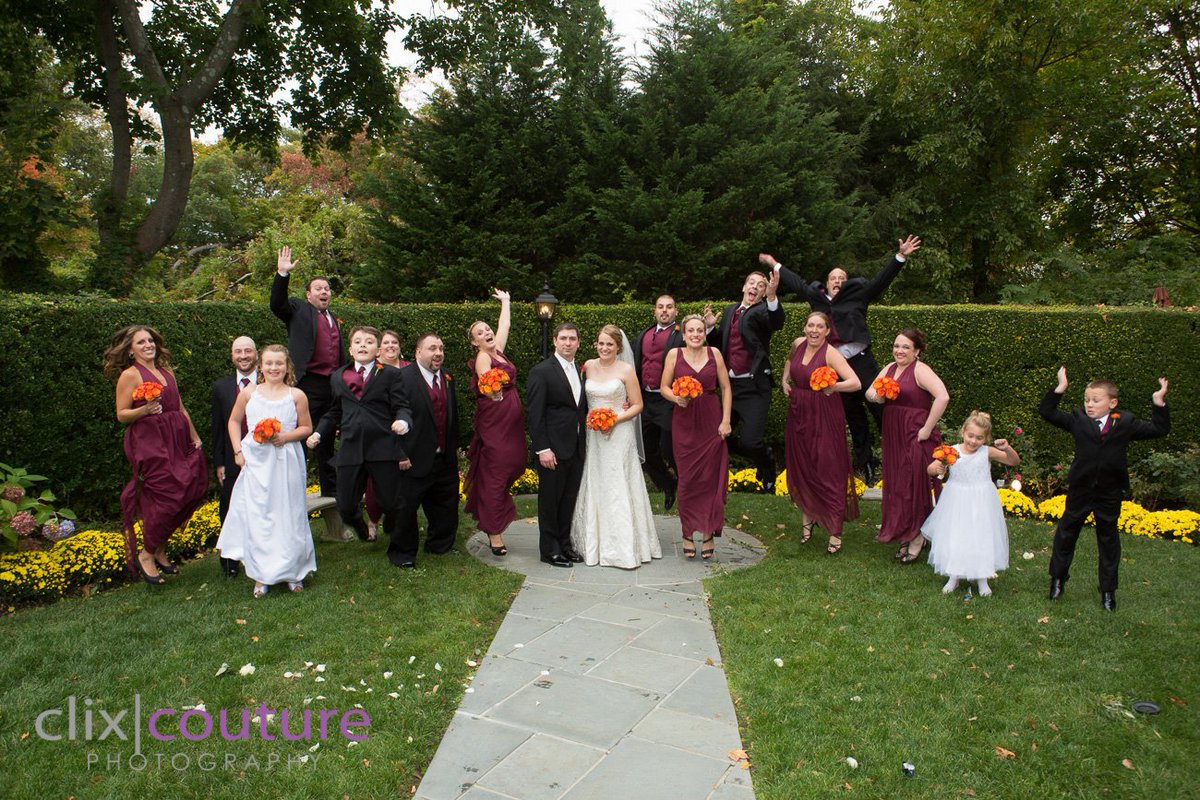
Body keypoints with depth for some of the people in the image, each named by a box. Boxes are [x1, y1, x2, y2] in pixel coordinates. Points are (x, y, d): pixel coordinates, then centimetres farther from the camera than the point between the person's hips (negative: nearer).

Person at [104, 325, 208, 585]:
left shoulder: (166, 371, 15)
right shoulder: (130, 374, -4)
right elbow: (121, 415, -5)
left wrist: (195, 438, 17)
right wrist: (144, 410, -24)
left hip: (177, 440, 7)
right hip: (149, 442, -7)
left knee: (194, 489, 2)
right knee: (167, 495, -10)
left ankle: (159, 547, 19)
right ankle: (147, 555, 10)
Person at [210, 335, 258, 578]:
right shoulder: (221, 386, 3)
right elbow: (217, 428, 5)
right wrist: (219, 463, 2)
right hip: (232, 464, 2)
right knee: (229, 514, 12)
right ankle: (230, 563, 28)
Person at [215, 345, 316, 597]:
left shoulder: (296, 395, 1)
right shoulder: (249, 393, 5)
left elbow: (306, 427, 6)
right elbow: (234, 421, 15)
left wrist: (284, 437, -11)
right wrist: (238, 450, 5)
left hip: (286, 462, -1)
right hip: (256, 462, 1)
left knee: (287, 515, 6)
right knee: (256, 517, 2)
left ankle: (292, 570, 19)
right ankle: (262, 575, 12)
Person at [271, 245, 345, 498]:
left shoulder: (334, 319, 20)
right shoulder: (298, 309, 3)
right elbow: (277, 304, -16)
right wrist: (282, 274, -26)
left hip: (333, 384, 6)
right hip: (309, 384, -6)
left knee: (328, 439, 15)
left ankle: (331, 489, 25)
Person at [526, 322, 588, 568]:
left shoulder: (580, 371, 11)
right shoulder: (541, 372, -10)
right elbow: (535, 415, -13)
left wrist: (585, 442, 6)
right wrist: (542, 449, -17)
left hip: (577, 448, 6)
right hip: (554, 449, -6)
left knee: (569, 500, 14)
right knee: (550, 500, 5)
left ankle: (565, 544, 27)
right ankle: (549, 550, 16)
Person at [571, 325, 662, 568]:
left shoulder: (626, 370, -5)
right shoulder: (589, 366, 6)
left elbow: (637, 405, -3)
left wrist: (616, 419, -15)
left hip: (619, 436, -4)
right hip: (593, 435, 4)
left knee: (619, 488, -3)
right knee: (594, 487, 8)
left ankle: (624, 547, 4)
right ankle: (595, 543, 19)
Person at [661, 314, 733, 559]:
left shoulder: (714, 353, 3)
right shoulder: (674, 354, 1)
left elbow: (726, 388, 5)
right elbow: (664, 387, 5)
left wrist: (726, 420, -2)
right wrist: (676, 398, -17)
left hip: (711, 423, 1)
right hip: (684, 424, 0)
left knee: (710, 478, 2)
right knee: (687, 479, 5)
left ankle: (708, 534, 14)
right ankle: (687, 534, 16)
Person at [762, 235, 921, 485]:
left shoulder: (857, 294, 5)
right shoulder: (817, 297, 14)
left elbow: (881, 279, -1)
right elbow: (797, 283, 25)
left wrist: (901, 256, -12)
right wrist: (775, 265, 33)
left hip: (860, 360, -3)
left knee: (879, 406, -9)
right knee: (853, 415, 11)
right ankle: (866, 464, 21)